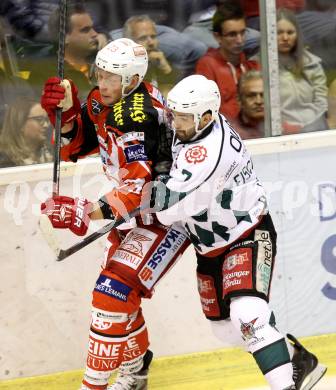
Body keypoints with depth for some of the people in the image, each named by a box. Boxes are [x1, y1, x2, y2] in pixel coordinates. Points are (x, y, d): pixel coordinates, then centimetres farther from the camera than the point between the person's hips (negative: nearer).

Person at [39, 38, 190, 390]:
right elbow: (73, 148, 6)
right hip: (139, 211, 10)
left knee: (114, 289, -17)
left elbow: (140, 188, -34)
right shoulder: (102, 102, -1)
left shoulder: (138, 115, -29)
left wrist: (88, 212, -39)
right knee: (118, 288, 19)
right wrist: (66, 111, -12)